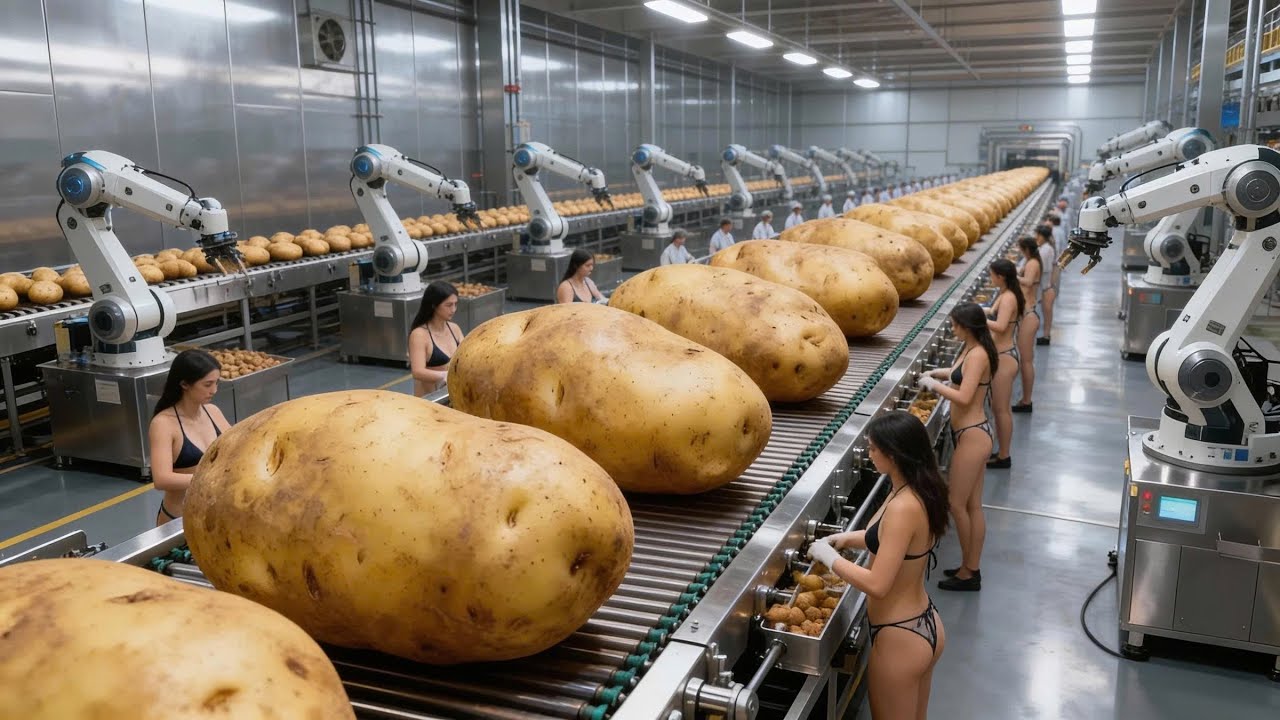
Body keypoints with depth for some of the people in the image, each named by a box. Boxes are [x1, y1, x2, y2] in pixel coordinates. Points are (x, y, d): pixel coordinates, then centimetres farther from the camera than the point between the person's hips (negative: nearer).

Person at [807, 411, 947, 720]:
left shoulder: (903, 507, -29)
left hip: (900, 638, -9)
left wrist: (829, 556, -17)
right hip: (925, 627, 9)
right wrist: (849, 537, 6)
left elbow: (878, 585, -29)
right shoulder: (918, 492, -1)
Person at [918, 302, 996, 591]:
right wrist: (940, 373, 12)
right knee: (972, 505, 15)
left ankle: (968, 572, 12)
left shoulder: (977, 355, -20)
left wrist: (934, 384, -14)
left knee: (957, 504, 0)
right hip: (970, 434, 10)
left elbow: (964, 397, -26)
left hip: (972, 436, -10)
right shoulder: (972, 350, 9)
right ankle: (972, 569, 25)